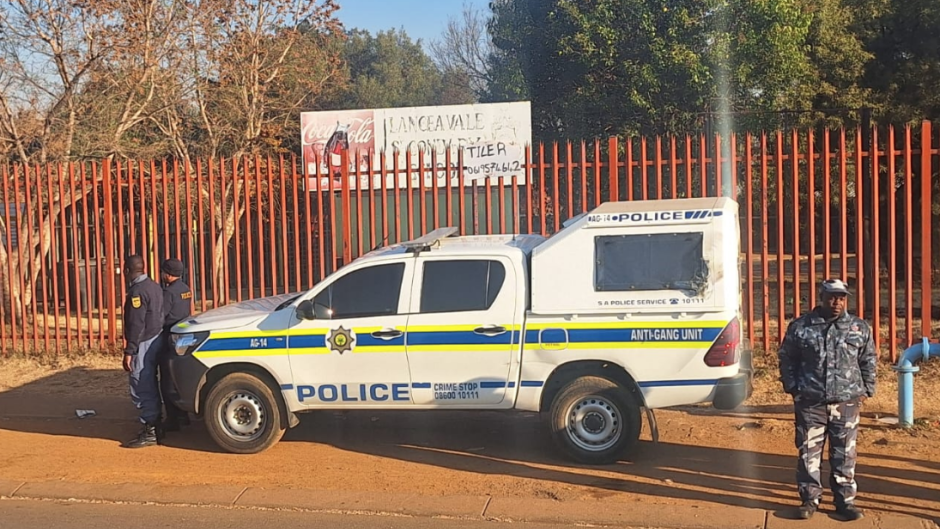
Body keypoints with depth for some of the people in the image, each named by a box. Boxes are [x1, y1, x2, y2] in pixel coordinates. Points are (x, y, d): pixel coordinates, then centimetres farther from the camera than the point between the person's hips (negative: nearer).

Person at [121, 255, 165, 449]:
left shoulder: (137, 291, -18)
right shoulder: (154, 286, 12)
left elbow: (136, 324, -22)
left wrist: (129, 351, -20)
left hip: (143, 345, -10)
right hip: (155, 341, 10)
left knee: (142, 389, -5)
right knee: (150, 387, 18)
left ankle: (149, 432, -2)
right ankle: (154, 425, 26)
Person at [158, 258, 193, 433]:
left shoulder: (169, 292, -18)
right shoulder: (186, 289, 10)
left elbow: (159, 317, -18)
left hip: (170, 340, -9)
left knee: (168, 383, -2)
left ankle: (173, 421, 1)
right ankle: (182, 416, 24)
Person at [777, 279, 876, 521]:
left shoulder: (860, 328, 6)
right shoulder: (800, 327, 1)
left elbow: (868, 362, 13)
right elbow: (786, 358, 7)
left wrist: (865, 390, 7)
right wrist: (793, 388, 2)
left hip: (846, 403, 1)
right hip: (810, 403, -1)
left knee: (844, 455, 7)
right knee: (808, 453, 3)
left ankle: (845, 500, 19)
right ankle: (809, 499, 15)